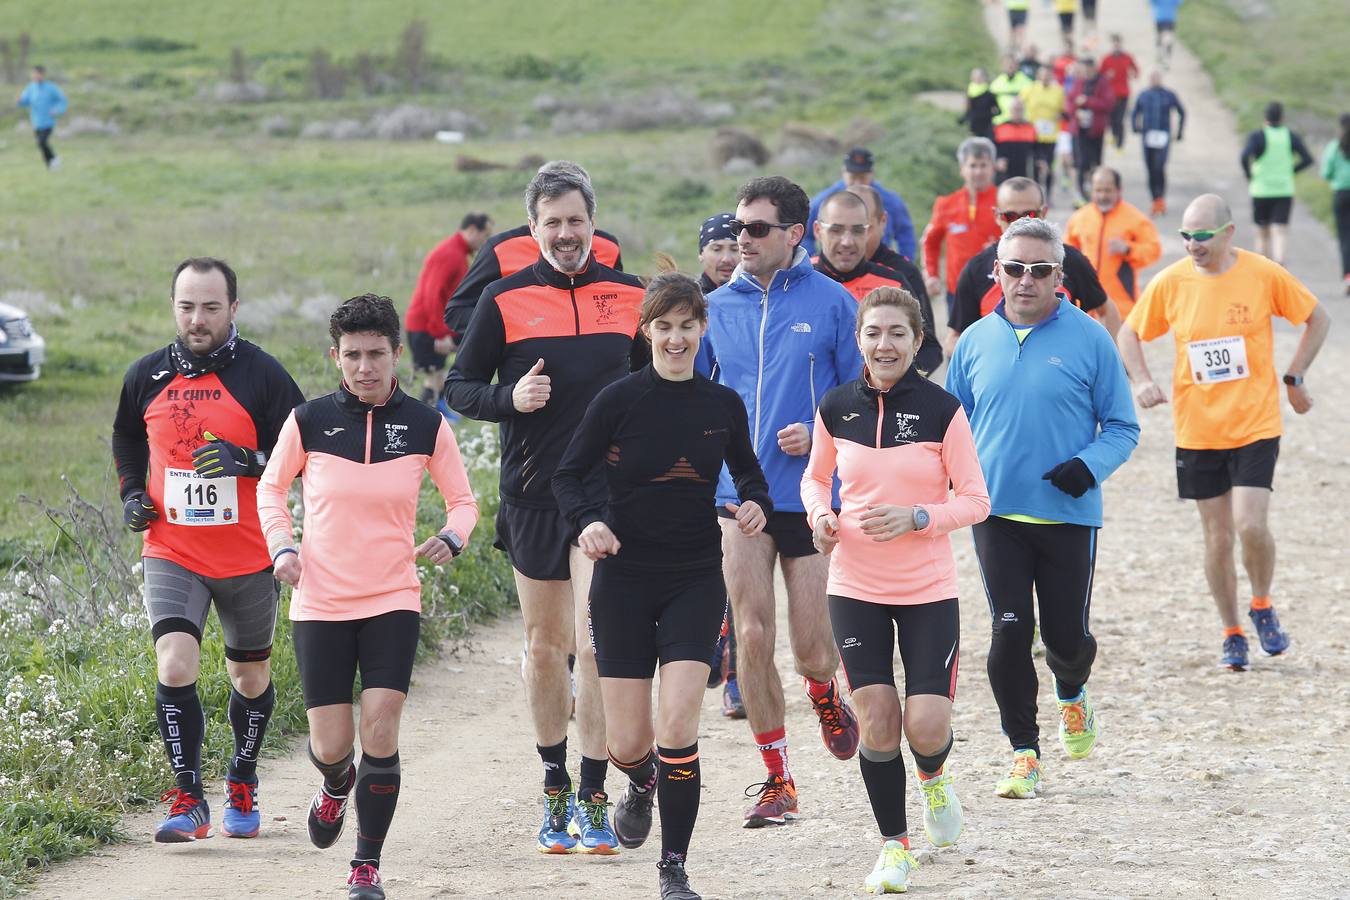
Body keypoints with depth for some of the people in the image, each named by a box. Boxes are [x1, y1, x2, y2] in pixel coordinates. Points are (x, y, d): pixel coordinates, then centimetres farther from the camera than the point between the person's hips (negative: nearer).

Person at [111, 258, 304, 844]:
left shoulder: (261, 374, -8)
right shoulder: (146, 377, 1)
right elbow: (126, 439, 22)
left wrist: (248, 460, -22)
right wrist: (132, 493, 5)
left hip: (248, 555, -1)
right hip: (171, 553, 1)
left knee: (250, 674, 15)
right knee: (175, 668, -18)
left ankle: (242, 785, 38)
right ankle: (188, 801, -11)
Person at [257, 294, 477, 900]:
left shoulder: (425, 425, -1)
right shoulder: (308, 422, -2)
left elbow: (462, 499, 11)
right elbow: (271, 487, 14)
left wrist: (451, 538, -10)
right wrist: (282, 547, -3)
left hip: (393, 600, 0)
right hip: (320, 603, 0)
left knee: (380, 731, -13)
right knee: (330, 747, 0)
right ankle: (337, 782, 39)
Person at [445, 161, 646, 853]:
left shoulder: (629, 296, 6)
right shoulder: (505, 299, 1)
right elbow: (459, 386, 4)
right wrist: (509, 398, -14)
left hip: (607, 493, -1)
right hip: (532, 493, 1)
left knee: (597, 644, -12)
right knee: (544, 645, 10)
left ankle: (592, 799, -8)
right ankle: (554, 790, 24)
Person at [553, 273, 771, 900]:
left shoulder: (723, 405, 2)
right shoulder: (619, 400, -6)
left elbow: (747, 471, 18)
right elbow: (569, 474, -1)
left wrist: (755, 504, -4)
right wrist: (587, 520, -20)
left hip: (695, 582, 1)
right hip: (624, 578, -1)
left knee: (678, 723, -13)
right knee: (627, 741, 3)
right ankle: (641, 781, 43)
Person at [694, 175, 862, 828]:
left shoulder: (831, 303, -2)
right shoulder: (716, 308, 6)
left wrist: (819, 435, -14)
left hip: (812, 496, -2)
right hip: (740, 496, 2)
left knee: (812, 652, 1)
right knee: (752, 636, -7)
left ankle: (824, 696, 39)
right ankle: (776, 779, 6)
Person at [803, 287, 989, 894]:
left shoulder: (941, 410, -8)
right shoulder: (837, 408, 0)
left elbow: (975, 500, -3)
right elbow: (815, 475, 17)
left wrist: (917, 517, -19)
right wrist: (820, 516, -4)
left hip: (929, 591, -2)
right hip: (855, 588, 2)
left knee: (927, 727, -8)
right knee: (877, 724, -3)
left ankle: (934, 777, 30)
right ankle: (894, 845, 16)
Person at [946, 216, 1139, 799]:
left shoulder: (1088, 339, -2)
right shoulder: (976, 342, 6)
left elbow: (1123, 425, 2)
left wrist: (1090, 465, -16)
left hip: (1069, 514, -2)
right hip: (997, 512, 2)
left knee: (1066, 636, 3)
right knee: (1010, 632, -5)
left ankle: (1072, 697, 39)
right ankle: (1023, 752, 8)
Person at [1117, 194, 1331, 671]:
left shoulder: (1265, 275, -8)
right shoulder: (1170, 282, -4)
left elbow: (1318, 319, 5)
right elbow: (1129, 333, 10)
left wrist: (1293, 378, 1)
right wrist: (1142, 381, -7)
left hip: (1256, 425, -2)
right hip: (1197, 430, 2)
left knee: (1251, 525, -16)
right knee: (1218, 538, 6)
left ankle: (1262, 607, 12)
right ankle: (1232, 635, 22)